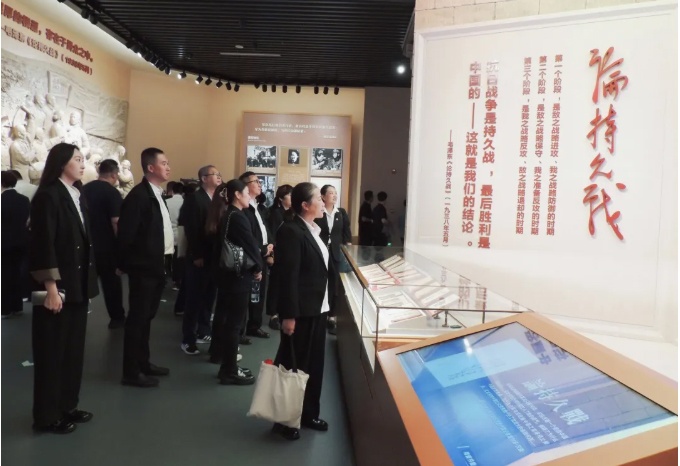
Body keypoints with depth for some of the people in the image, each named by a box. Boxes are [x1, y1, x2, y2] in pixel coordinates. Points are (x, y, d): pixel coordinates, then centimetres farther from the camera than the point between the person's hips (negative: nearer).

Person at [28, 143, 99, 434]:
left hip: (78, 285, 8)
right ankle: (48, 416, 18)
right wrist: (51, 287, -19)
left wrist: (88, 282, 11)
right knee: (52, 351, 4)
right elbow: (43, 244, -17)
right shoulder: (48, 196, -12)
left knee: (74, 348, 15)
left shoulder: (77, 196, 11)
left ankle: (67, 405, 29)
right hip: (57, 286, -8)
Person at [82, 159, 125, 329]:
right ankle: (117, 317, 16)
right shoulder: (112, 192, -14)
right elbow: (116, 221, -20)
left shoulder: (84, 189, 5)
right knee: (111, 281, 6)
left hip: (86, 244, 5)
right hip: (106, 245, -5)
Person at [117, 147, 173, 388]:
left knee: (147, 316, 17)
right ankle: (131, 371, 10)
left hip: (156, 265, 9)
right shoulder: (139, 194, -15)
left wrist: (163, 260, 10)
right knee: (137, 317, 0)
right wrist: (124, 263, -11)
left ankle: (143, 362, 29)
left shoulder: (157, 194, 12)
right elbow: (125, 232, -17)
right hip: (143, 266, -9)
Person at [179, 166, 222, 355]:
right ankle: (188, 340, 9)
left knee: (209, 297, 12)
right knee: (194, 299, 0)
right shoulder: (194, 199, -8)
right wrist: (196, 256, -18)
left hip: (214, 257, 6)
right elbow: (191, 230, -14)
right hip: (199, 258, -6)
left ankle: (203, 332, 24)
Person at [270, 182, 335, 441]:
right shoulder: (291, 231, -17)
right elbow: (287, 276, -21)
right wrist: (288, 315, -22)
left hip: (317, 308, 9)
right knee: (292, 365, 5)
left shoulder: (314, 230, 11)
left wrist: (327, 304, 14)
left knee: (314, 363, 17)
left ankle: (309, 413, 31)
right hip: (299, 311, -9)